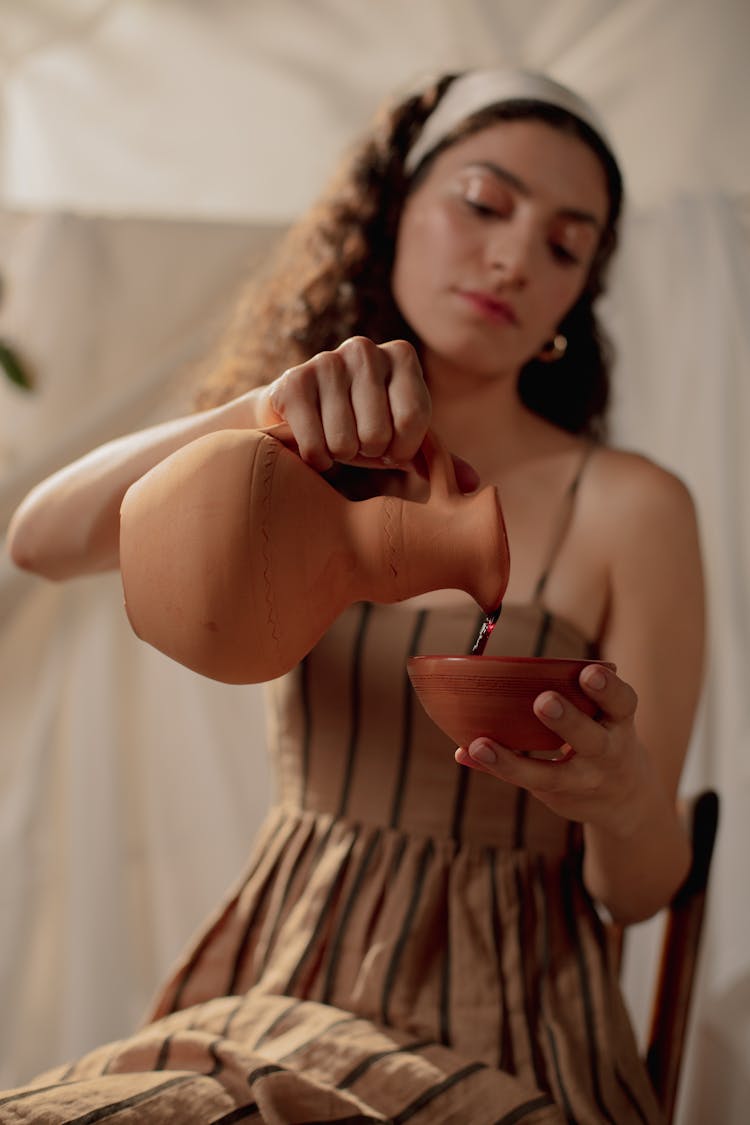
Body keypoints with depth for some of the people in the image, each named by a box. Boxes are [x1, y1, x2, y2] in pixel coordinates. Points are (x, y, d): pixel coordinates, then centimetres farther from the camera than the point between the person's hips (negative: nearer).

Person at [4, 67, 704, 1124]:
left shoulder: (630, 507, -3)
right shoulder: (300, 476, 8)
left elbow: (639, 888, -2)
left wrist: (619, 796, -26)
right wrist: (259, 412, -26)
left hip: (489, 1031, -3)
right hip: (277, 986, 3)